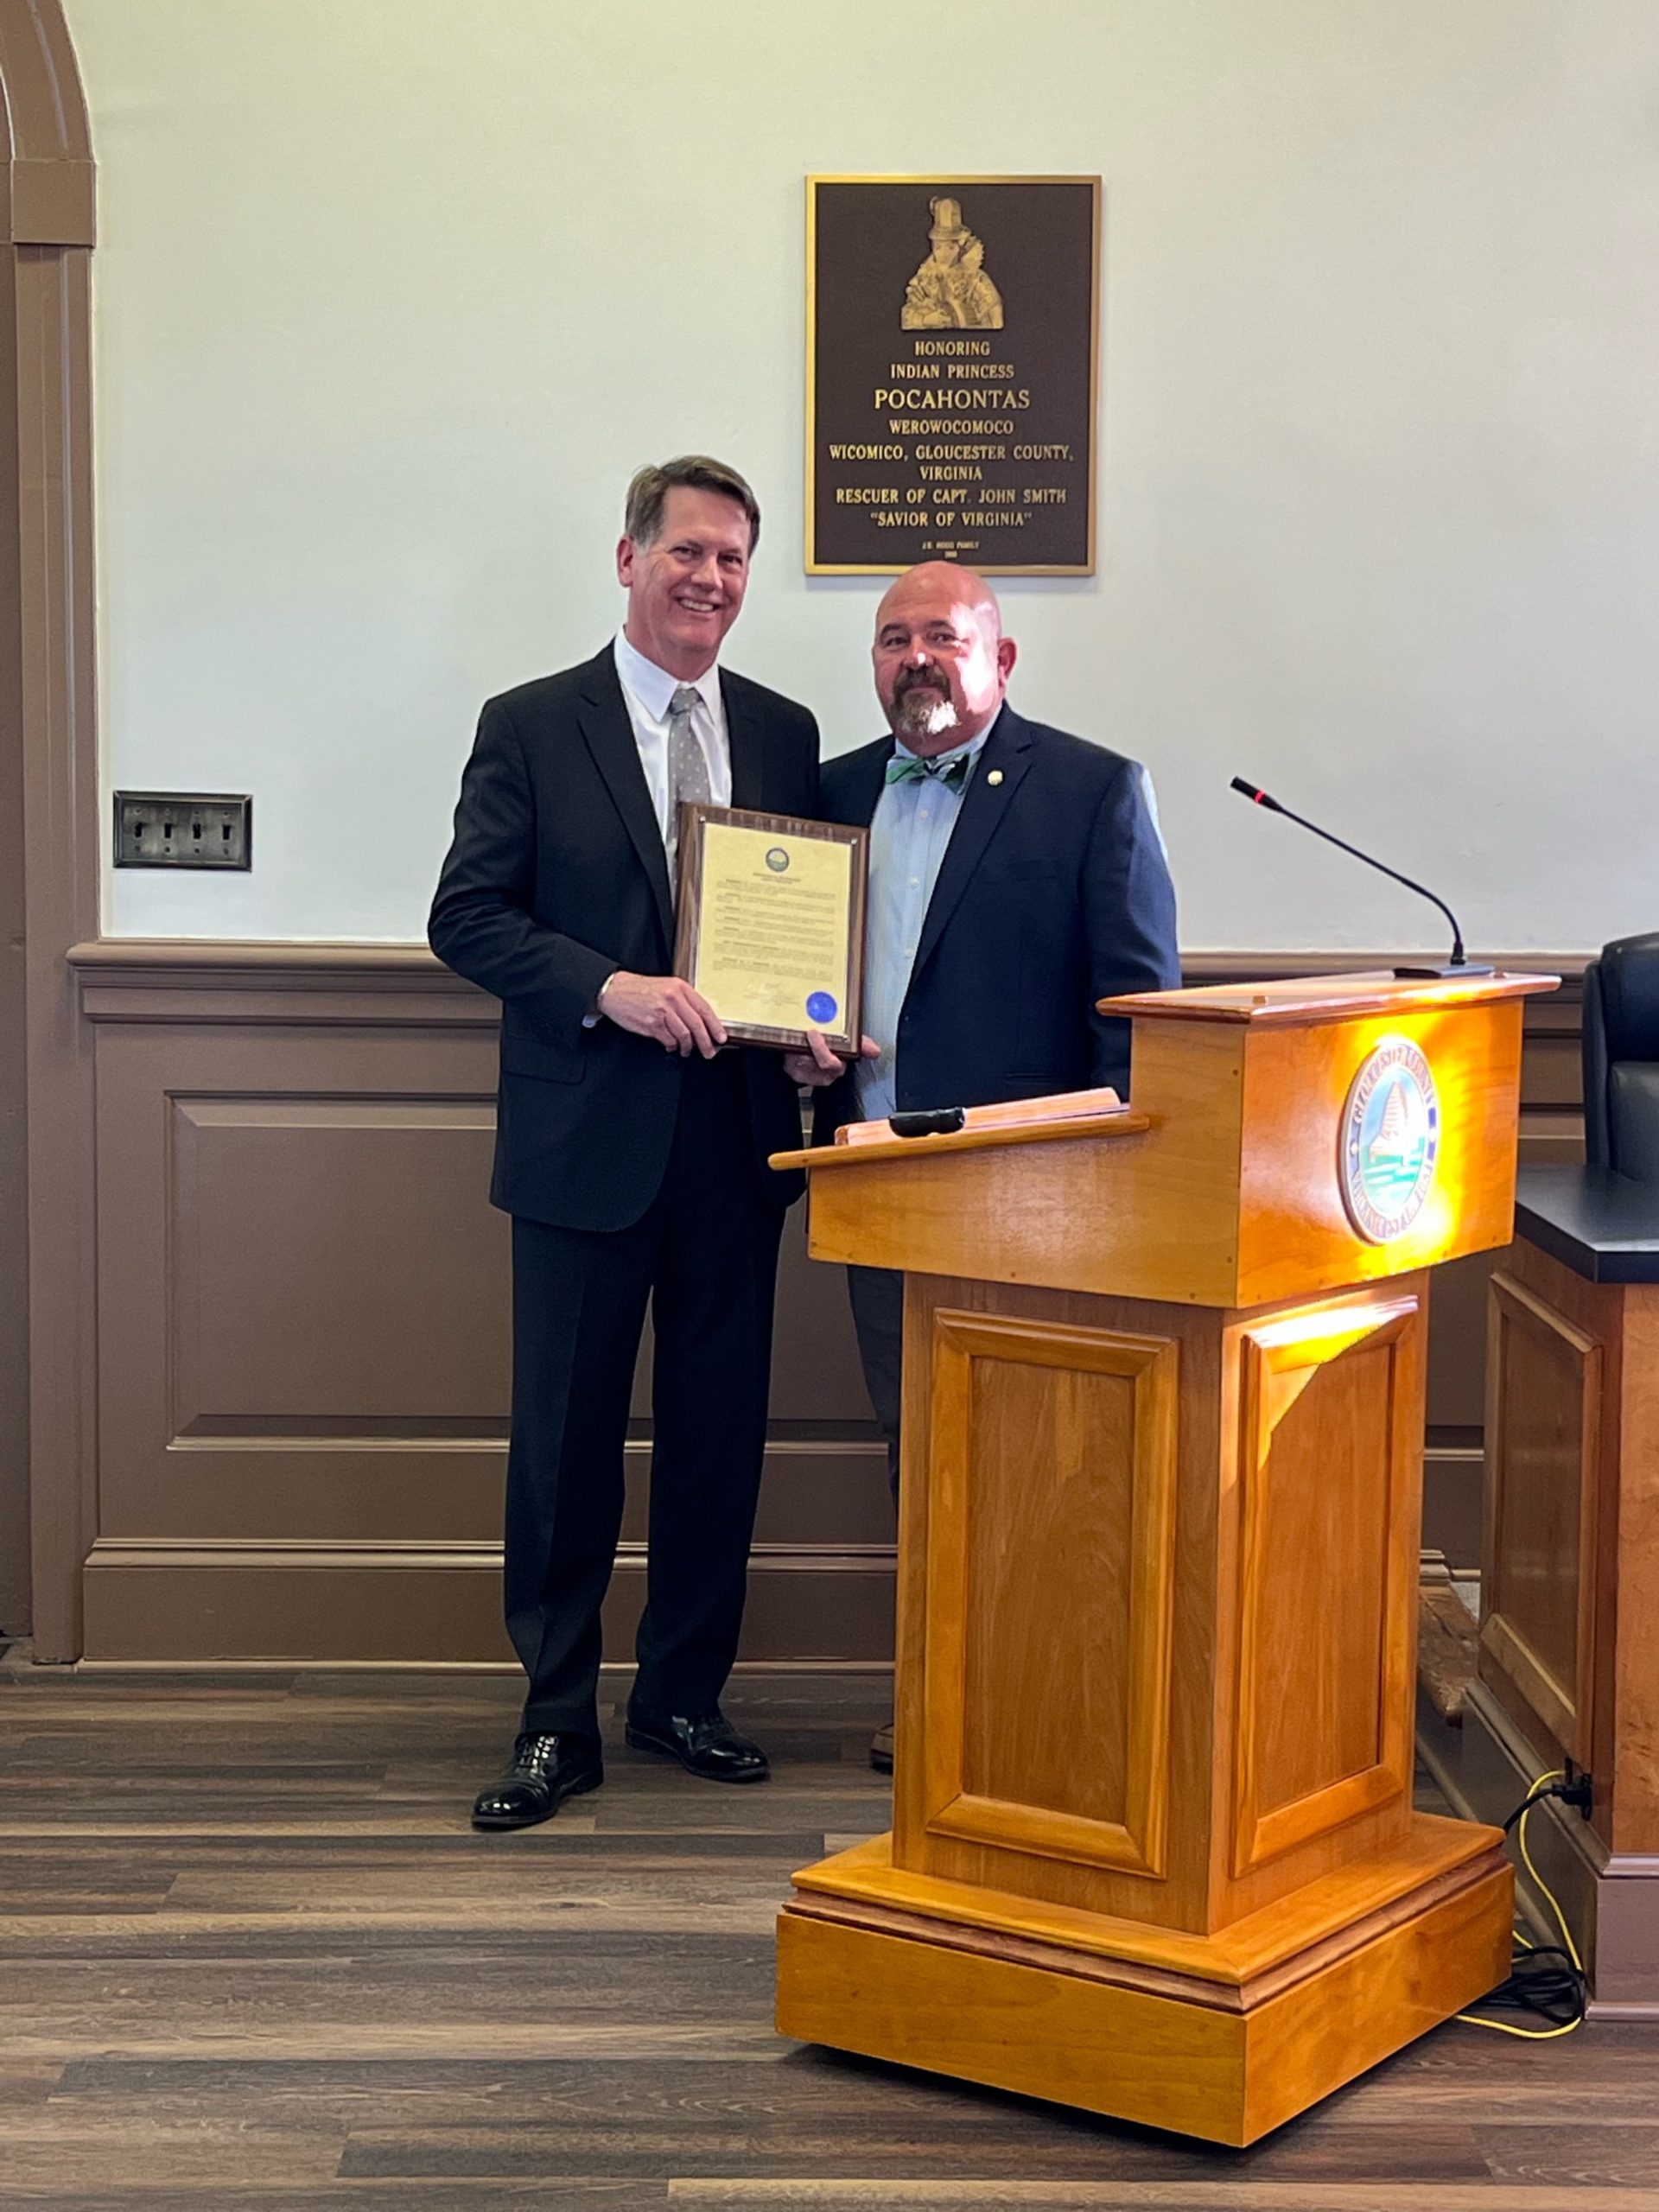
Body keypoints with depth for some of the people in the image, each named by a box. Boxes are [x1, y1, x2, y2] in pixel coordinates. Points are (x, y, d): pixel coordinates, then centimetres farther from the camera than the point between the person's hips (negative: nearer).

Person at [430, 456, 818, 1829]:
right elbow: (467, 916, -6)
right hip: (588, 1138, -3)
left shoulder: (785, 733, 10)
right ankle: (557, 1722, 14)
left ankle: (685, 1695, 25)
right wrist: (609, 987, -19)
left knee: (719, 1430, 10)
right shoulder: (532, 727, -1)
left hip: (735, 1135, 4)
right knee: (565, 1439, 3)